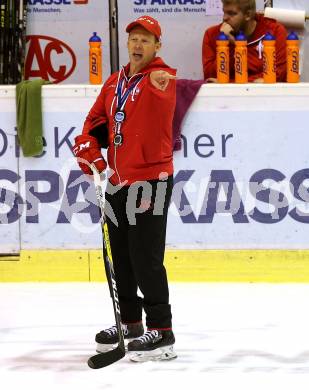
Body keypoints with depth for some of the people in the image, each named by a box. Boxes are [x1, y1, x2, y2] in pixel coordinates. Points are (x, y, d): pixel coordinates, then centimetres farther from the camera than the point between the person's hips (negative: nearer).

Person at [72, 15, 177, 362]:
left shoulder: (161, 78, -11)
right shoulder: (115, 82, 12)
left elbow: (163, 101, -32)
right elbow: (97, 119, 18)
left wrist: (158, 83, -51)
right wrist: (88, 146, 2)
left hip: (150, 180, -8)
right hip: (119, 180, 8)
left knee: (145, 259, -10)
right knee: (119, 256, 16)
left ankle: (161, 332, -4)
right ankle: (130, 322, 31)